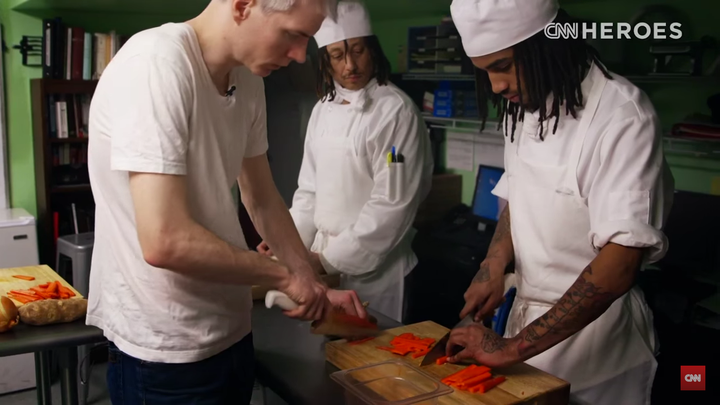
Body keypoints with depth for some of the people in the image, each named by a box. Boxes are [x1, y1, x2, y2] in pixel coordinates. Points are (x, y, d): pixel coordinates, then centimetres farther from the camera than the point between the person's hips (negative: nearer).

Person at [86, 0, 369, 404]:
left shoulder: (248, 79, 2)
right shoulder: (156, 64, -23)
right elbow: (165, 241, -29)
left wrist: (316, 288, 9)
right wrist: (285, 275, -17)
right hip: (168, 349, -7)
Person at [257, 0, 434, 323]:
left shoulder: (396, 111, -15)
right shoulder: (323, 109, 5)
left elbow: (392, 203, -18)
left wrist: (333, 258, -16)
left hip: (371, 263, -6)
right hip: (322, 257, 6)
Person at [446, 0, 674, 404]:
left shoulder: (622, 115, -22)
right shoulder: (525, 106, 1)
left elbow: (619, 267, -28)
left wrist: (515, 347, -25)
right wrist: (493, 267, -5)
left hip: (593, 322, -6)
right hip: (529, 314, 7)